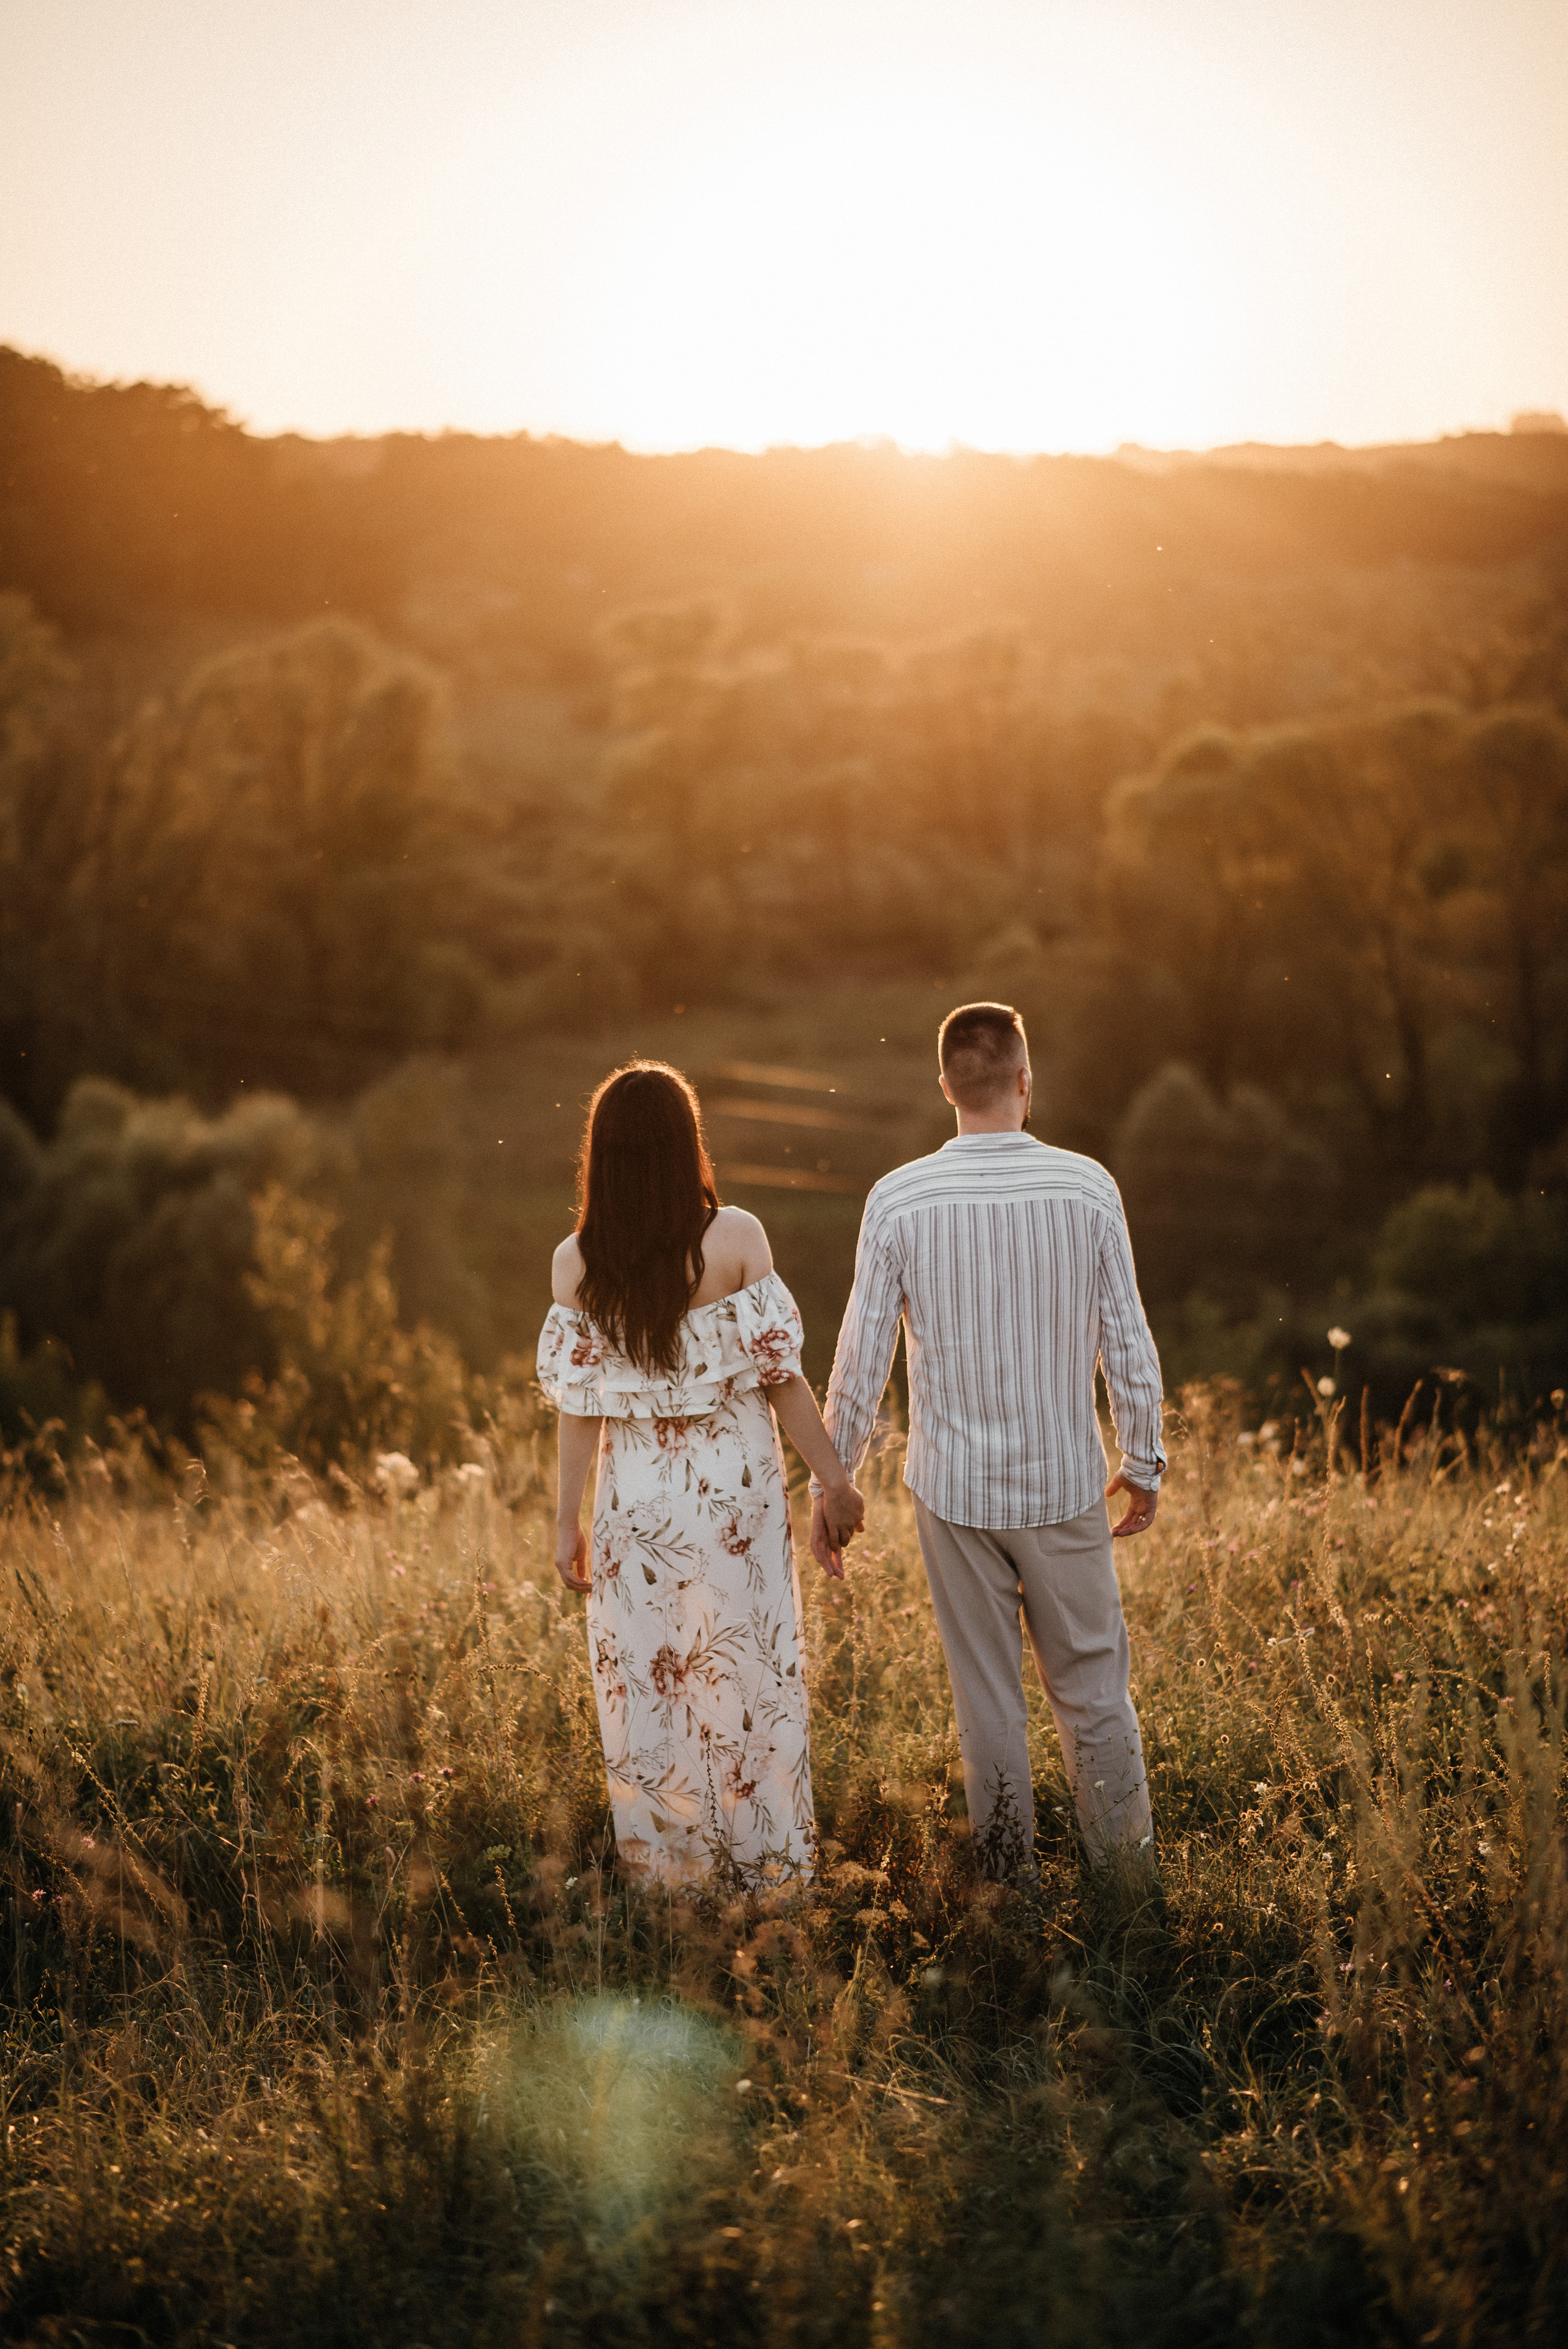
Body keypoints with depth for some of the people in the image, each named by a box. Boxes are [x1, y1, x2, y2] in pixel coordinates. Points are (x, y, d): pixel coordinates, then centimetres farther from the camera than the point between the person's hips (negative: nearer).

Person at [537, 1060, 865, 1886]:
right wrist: (833, 1478, 0)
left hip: (637, 1489, 1)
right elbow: (778, 1374, -9)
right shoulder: (736, 1238, -11)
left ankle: (667, 1869, 21)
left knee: (645, 1684, 12)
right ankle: (768, 1865, 20)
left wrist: (568, 1521, 5)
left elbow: (580, 1404, -4)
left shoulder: (577, 1261, -7)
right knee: (749, 1674, 11)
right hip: (736, 1482, -1)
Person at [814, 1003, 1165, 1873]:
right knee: (1091, 1682, 15)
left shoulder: (898, 1199, -11)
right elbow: (1129, 1345, -4)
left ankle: (1007, 1872, 24)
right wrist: (1143, 1463, 9)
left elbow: (860, 1362, -8)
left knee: (985, 1695, 13)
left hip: (953, 1484, 0)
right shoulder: (1086, 1188, -10)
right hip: (1065, 1481, 0)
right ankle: (1124, 1860, 23)